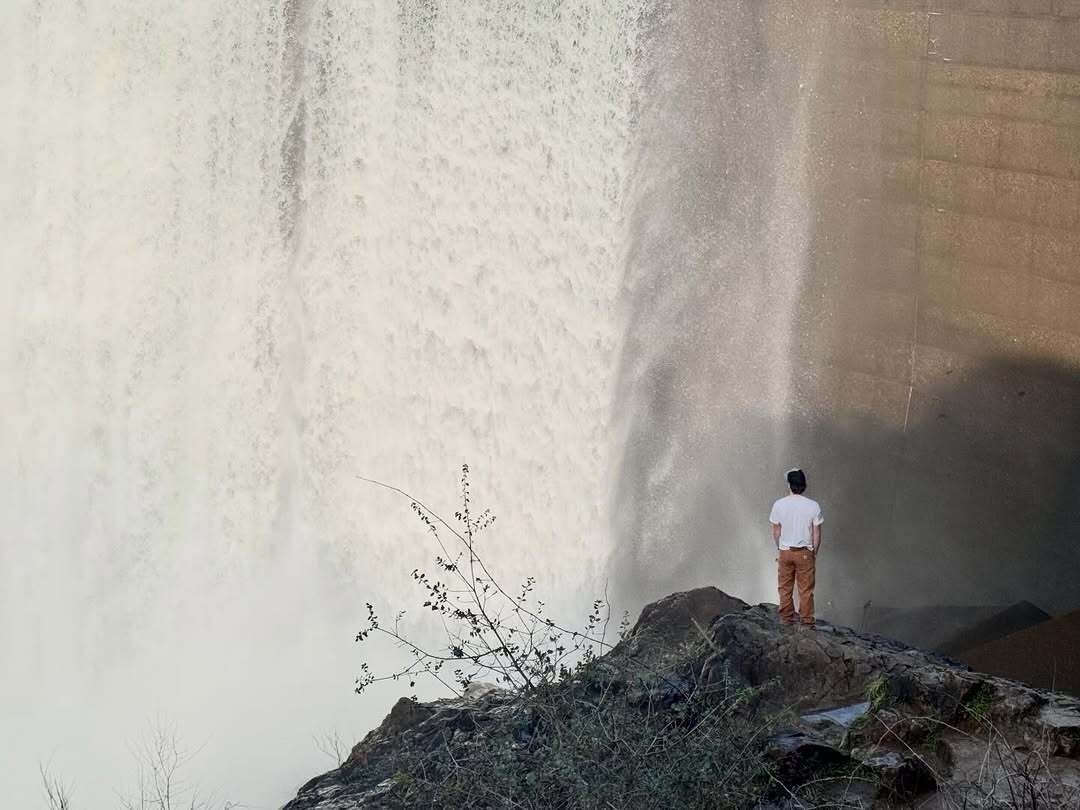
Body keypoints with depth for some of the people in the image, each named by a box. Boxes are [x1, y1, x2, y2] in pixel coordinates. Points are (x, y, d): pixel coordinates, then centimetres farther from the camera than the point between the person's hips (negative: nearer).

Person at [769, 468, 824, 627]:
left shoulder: (779, 505, -8)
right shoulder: (813, 506, -11)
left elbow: (776, 532, -1)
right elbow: (816, 534, -6)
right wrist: (814, 553, 8)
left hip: (785, 552, 1)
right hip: (805, 553, -1)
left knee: (785, 588, 13)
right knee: (806, 588, 7)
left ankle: (787, 618, 19)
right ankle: (806, 620, 9)